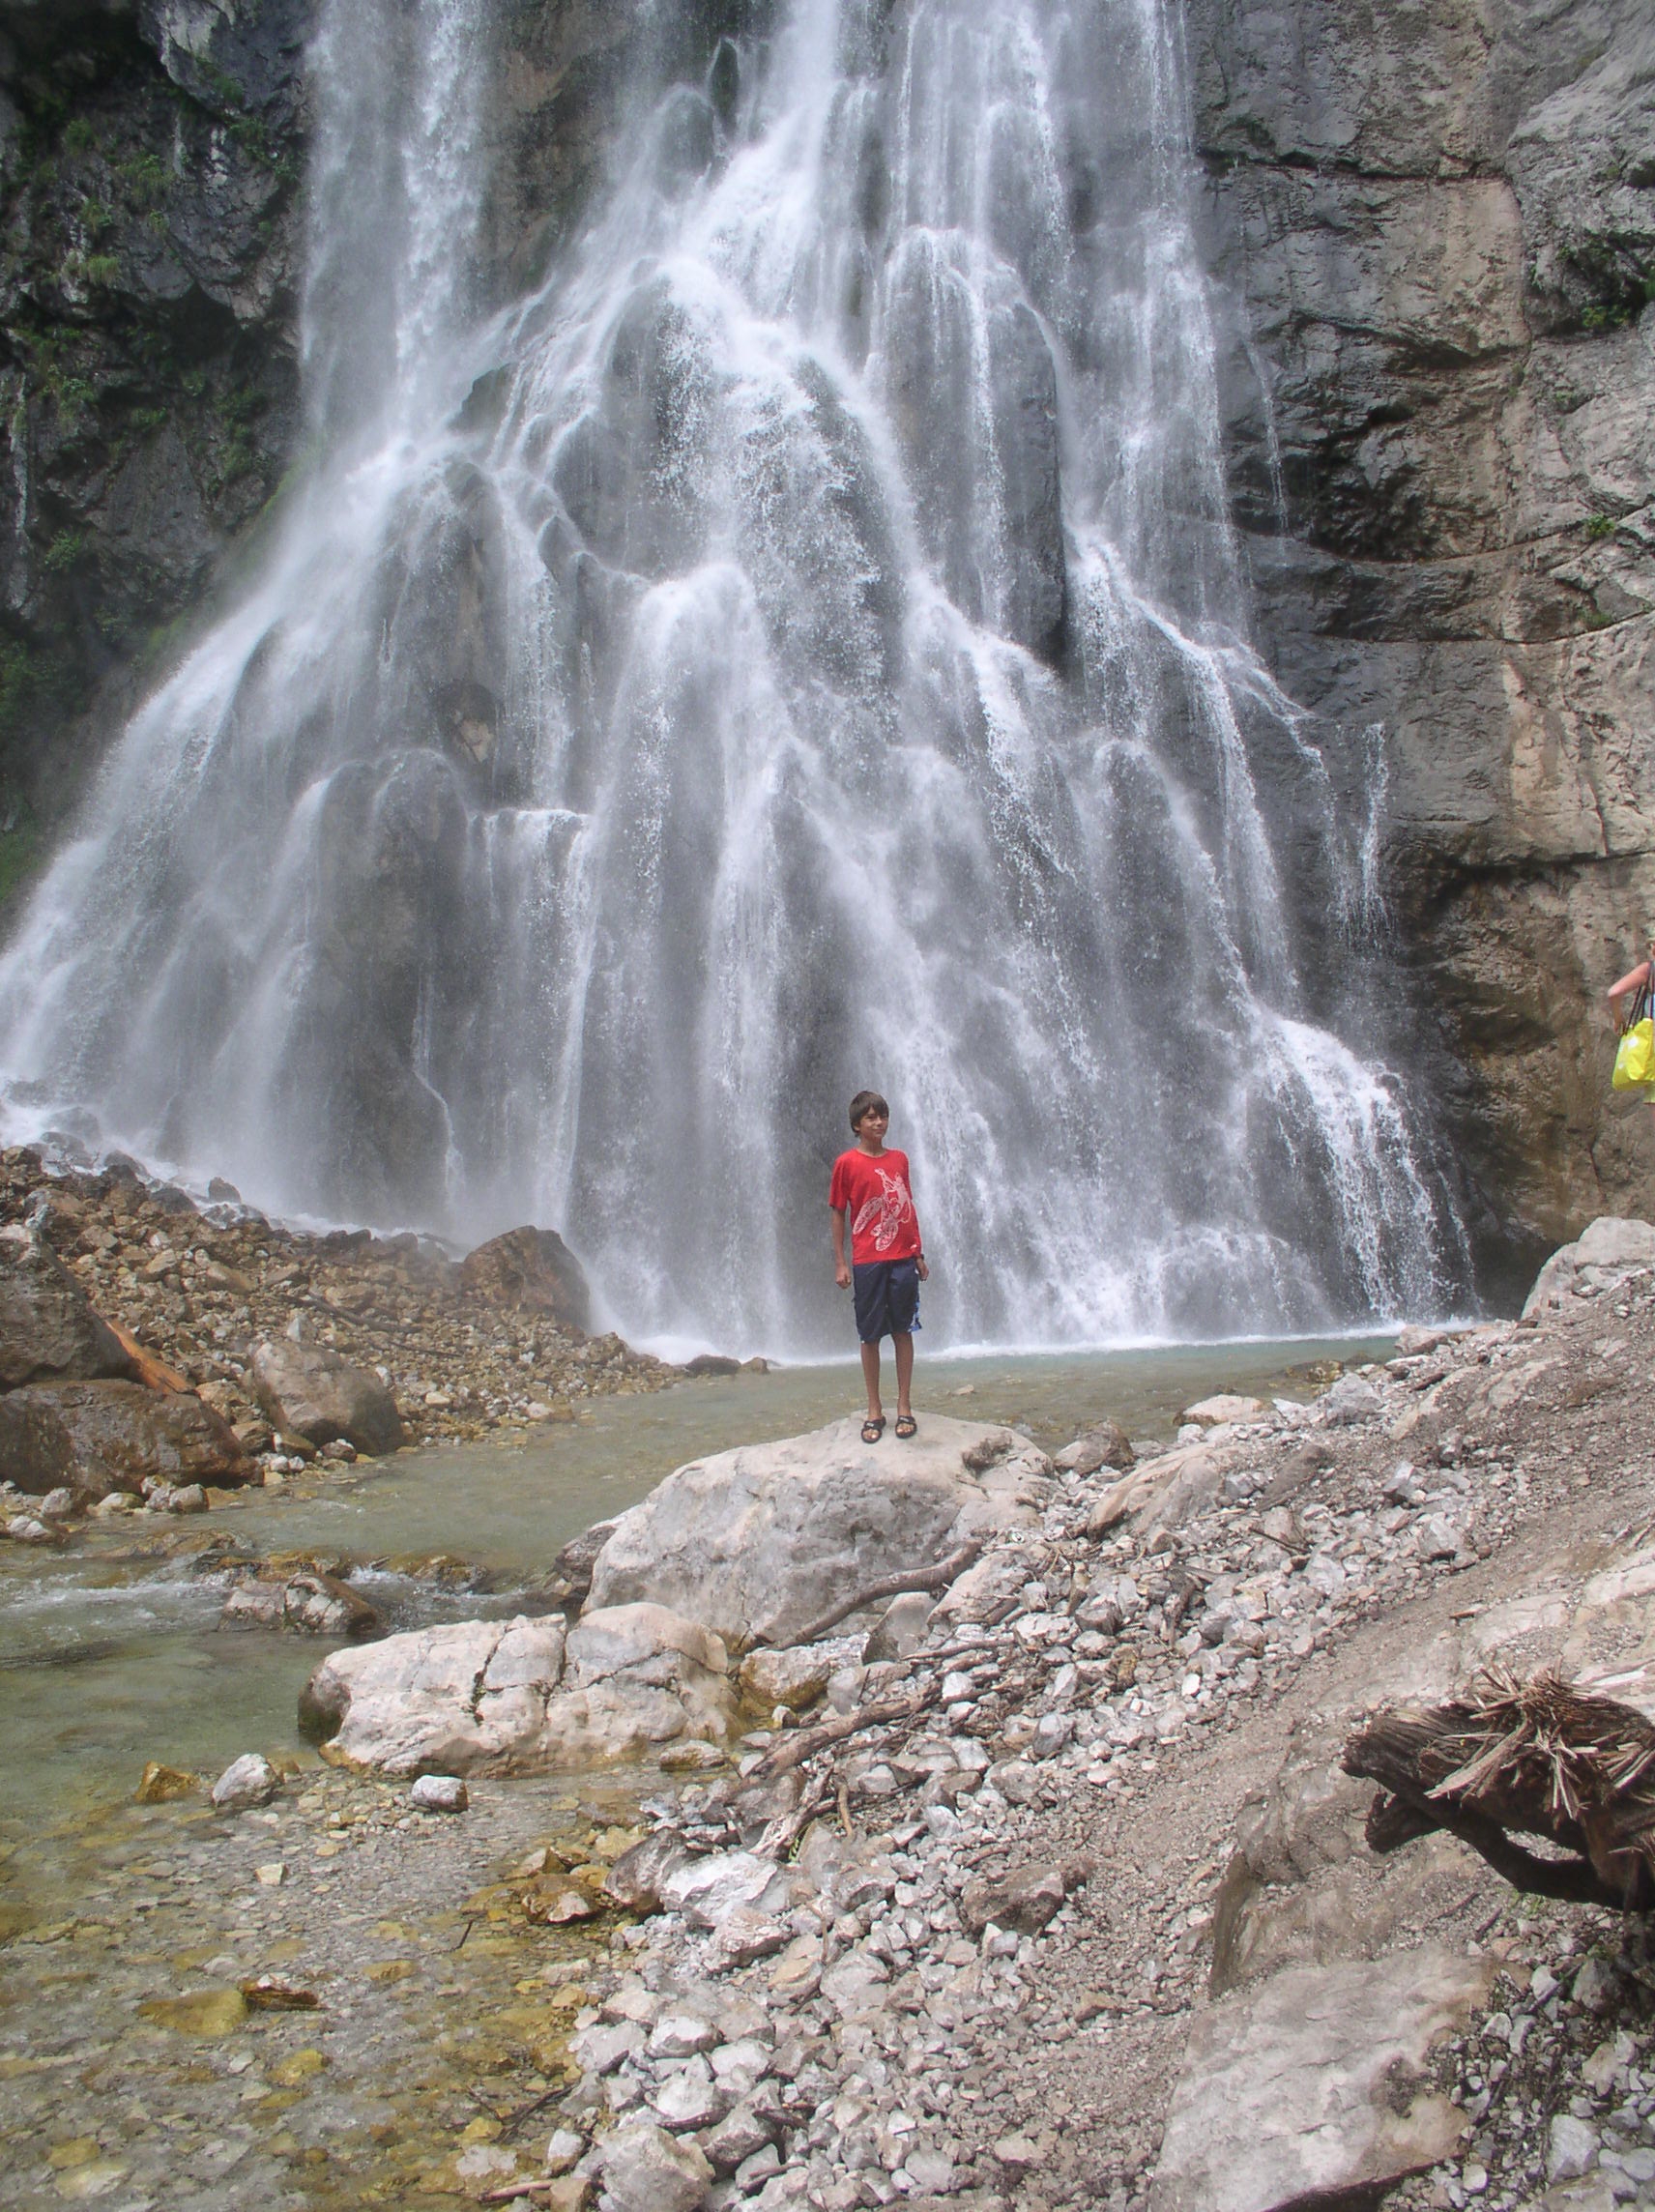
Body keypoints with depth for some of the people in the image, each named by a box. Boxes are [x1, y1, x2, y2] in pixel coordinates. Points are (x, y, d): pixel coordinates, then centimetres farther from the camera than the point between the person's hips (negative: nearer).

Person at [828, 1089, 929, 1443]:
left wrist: (919, 1254, 12)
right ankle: (874, 1411, 12)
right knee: (870, 1335, 3)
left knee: (903, 1331, 5)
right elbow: (838, 1213, 1)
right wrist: (840, 1263, -3)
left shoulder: (899, 1159, 9)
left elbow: (908, 1207, 14)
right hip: (867, 1261, -3)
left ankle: (904, 1407, 13)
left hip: (902, 1259, 3)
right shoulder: (847, 1163, -1)